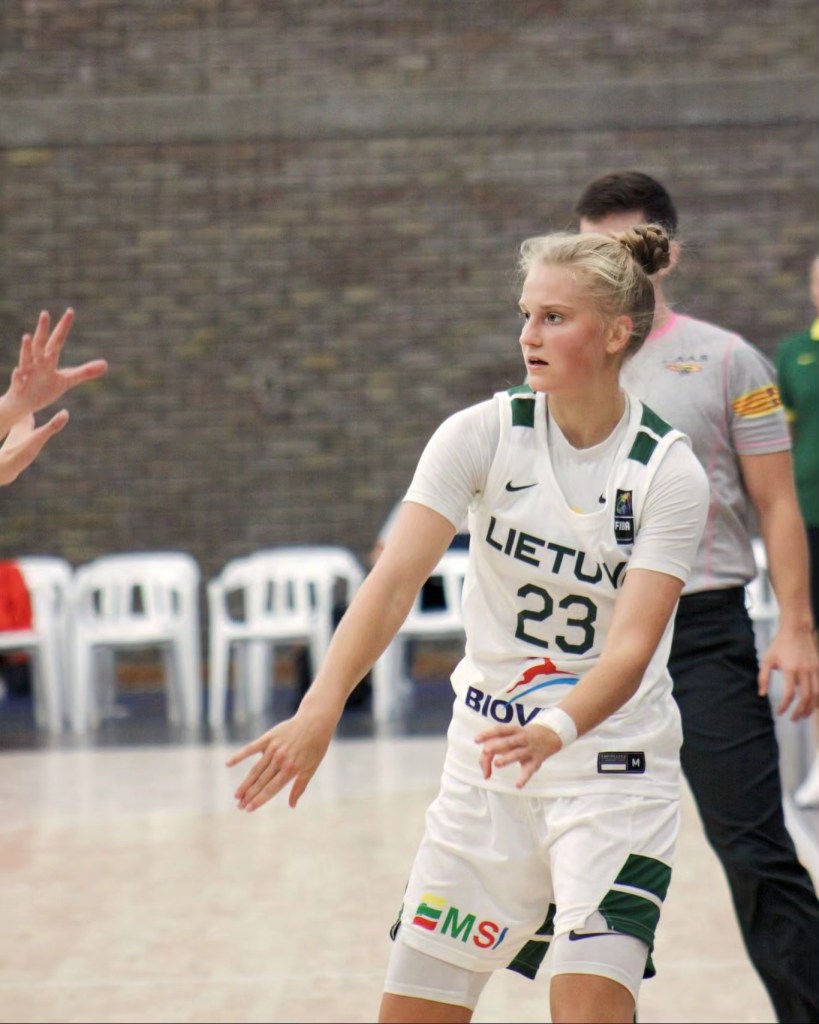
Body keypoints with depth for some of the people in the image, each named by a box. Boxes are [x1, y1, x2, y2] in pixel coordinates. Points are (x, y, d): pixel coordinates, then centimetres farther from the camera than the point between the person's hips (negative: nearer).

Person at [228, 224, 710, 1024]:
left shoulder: (667, 471, -12)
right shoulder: (484, 433, -7)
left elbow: (630, 650, -20)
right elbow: (395, 578, -18)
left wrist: (556, 730, -40)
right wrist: (321, 708, -32)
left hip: (613, 761, -3)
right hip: (487, 756, 3)